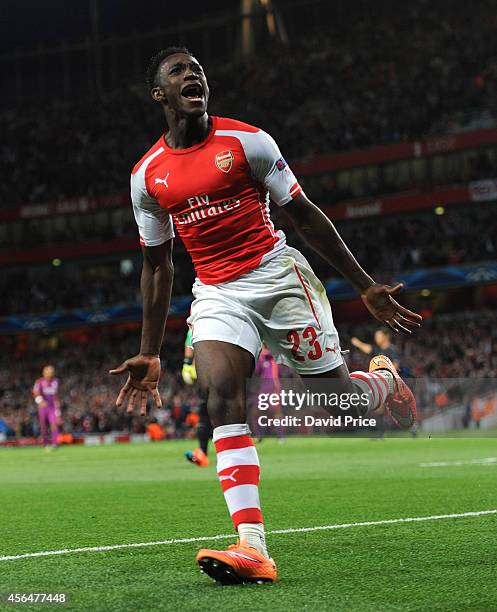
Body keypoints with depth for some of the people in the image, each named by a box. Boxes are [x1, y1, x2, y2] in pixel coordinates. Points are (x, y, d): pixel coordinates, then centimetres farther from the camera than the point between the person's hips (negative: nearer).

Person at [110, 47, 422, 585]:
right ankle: (252, 548, -28)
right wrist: (149, 354, 13)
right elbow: (157, 266, 14)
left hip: (276, 275, -2)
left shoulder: (245, 141, -3)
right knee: (220, 397, -22)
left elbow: (305, 216, 2)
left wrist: (366, 287, 1)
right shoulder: (147, 175, 6)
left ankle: (385, 379, 41)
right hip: (215, 294, 2)